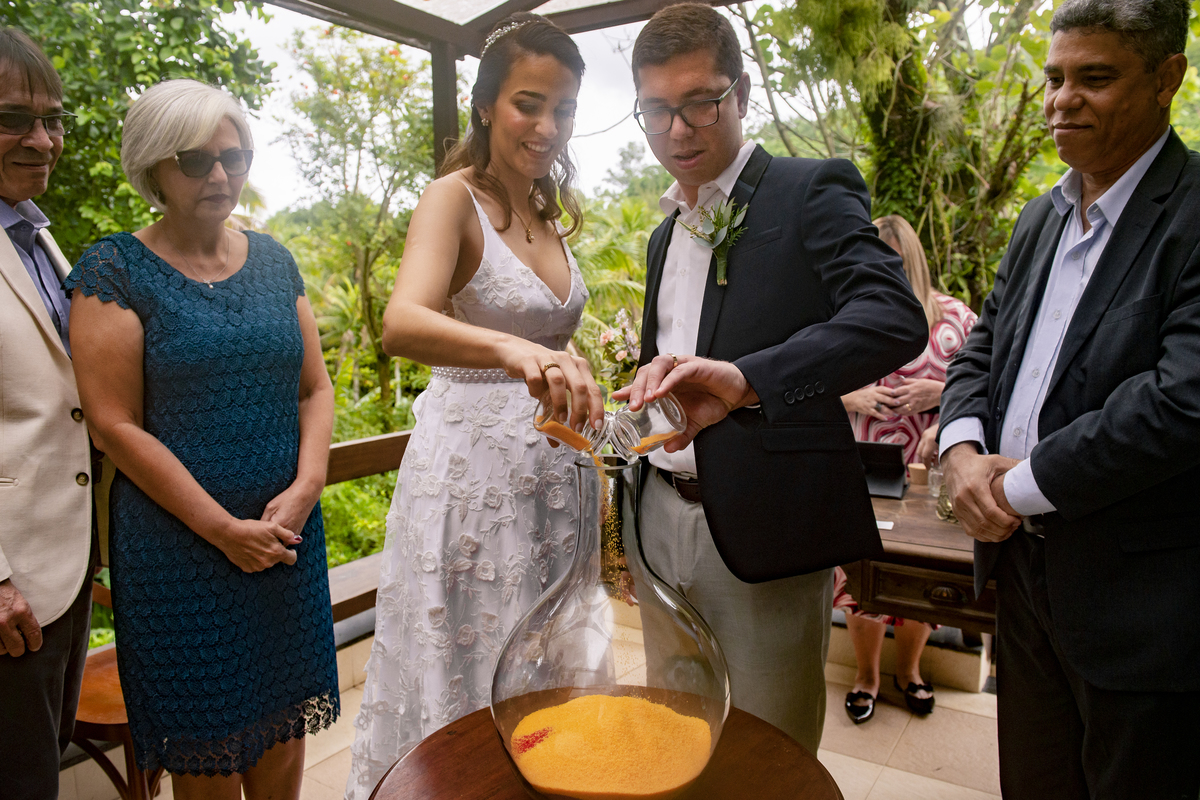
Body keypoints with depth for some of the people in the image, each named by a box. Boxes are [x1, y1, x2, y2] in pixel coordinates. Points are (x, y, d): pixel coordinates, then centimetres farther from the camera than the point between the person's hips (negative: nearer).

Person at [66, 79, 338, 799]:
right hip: (178, 544, -4)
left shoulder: (274, 261, 9)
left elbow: (316, 387, 9)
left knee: (283, 732, 14)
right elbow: (116, 425, -10)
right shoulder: (113, 270, -5)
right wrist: (224, 528, -13)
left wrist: (304, 488, -7)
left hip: (287, 535, 4)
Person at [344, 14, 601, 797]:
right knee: (460, 676, 9)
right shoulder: (455, 198, -12)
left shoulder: (550, 211, 10)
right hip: (471, 461, -6)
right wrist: (514, 351, -49)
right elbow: (402, 323, -32)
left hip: (548, 464, 7)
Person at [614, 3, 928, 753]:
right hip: (662, 521, 7)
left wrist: (744, 378, -39)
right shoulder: (665, 233, 16)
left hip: (763, 529, -6)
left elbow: (897, 317, -23)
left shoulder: (813, 191, -6)